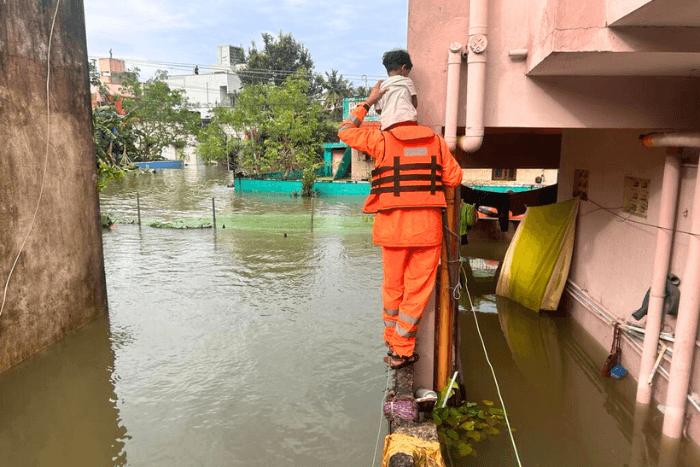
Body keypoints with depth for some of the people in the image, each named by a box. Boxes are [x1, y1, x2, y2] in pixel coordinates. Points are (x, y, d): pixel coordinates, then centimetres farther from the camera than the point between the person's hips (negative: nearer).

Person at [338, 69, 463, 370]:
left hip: (393, 226, 0)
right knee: (417, 290, 9)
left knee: (393, 286, 18)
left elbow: (345, 131, 11)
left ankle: (392, 340, 34)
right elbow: (455, 177, 7)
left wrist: (368, 102, 16)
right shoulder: (436, 141, 6)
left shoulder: (382, 140, 0)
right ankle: (401, 351, 15)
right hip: (428, 227, 0)